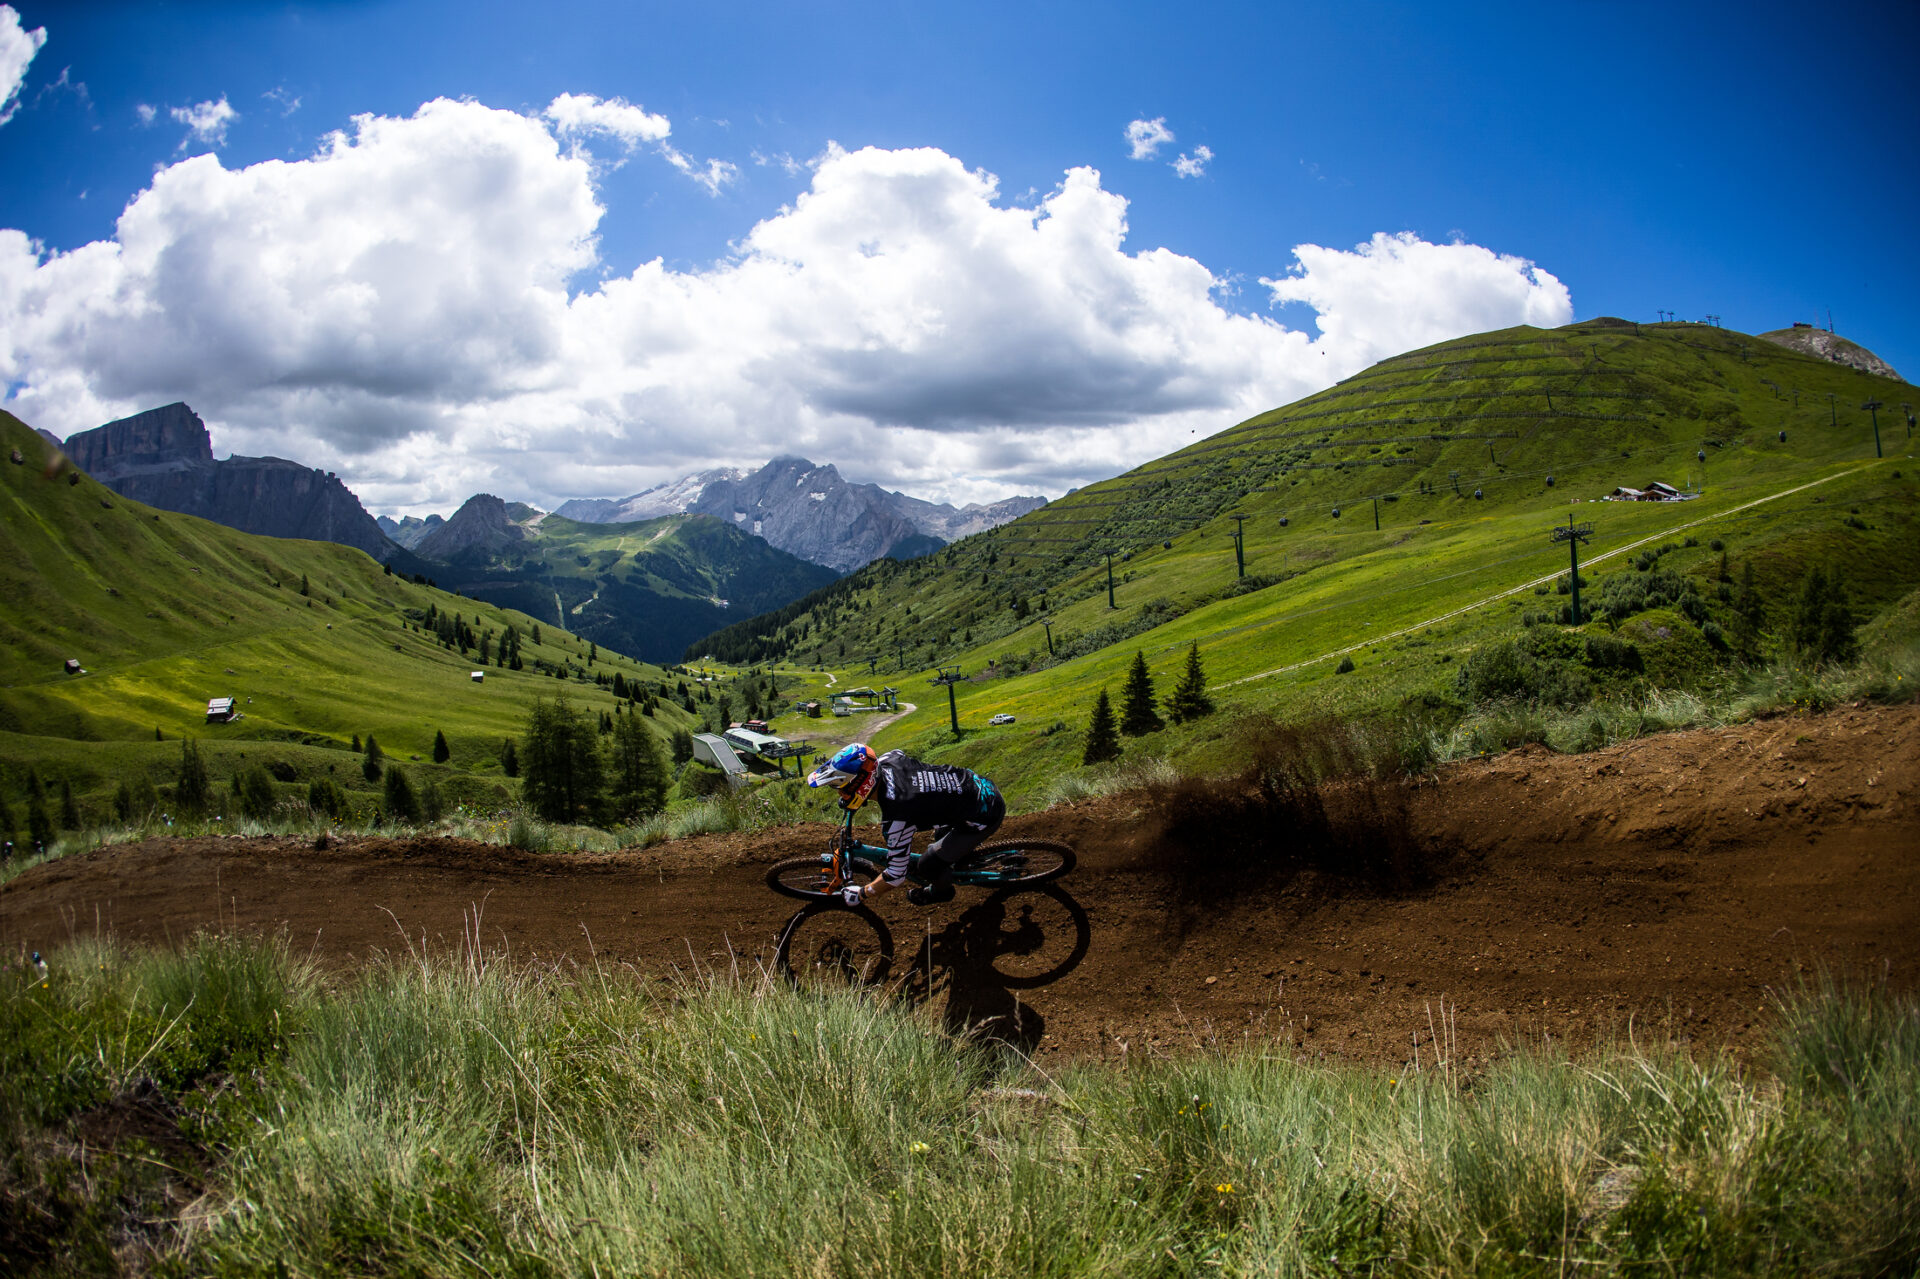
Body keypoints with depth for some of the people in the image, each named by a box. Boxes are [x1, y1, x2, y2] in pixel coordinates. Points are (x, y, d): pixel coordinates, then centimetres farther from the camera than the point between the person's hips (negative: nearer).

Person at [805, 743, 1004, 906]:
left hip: (985, 817, -8)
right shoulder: (888, 759, -9)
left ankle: (941, 891, 36)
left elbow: (896, 875, -20)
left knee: (930, 864, 6)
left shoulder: (896, 818, -30)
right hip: (984, 786, 8)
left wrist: (861, 894, -2)